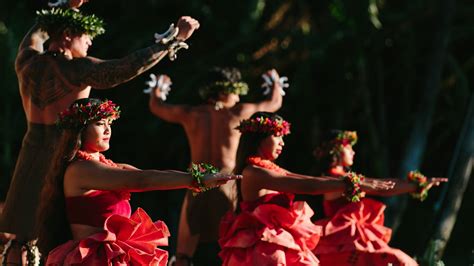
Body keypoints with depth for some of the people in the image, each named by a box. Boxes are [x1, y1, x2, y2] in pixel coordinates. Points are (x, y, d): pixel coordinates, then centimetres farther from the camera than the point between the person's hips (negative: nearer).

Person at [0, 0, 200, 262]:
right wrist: (175, 38, -17)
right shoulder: (78, 70, -15)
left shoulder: (26, 62, 3)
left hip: (31, 153, 6)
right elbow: (132, 65, -23)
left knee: (22, 238, 9)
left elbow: (37, 32, 26)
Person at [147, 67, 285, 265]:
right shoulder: (237, 113, -2)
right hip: (226, 187, -2)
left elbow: (156, 106, 20)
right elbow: (274, 103, 15)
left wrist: (157, 87, 42)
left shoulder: (190, 114, 2)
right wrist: (275, 82, 36)